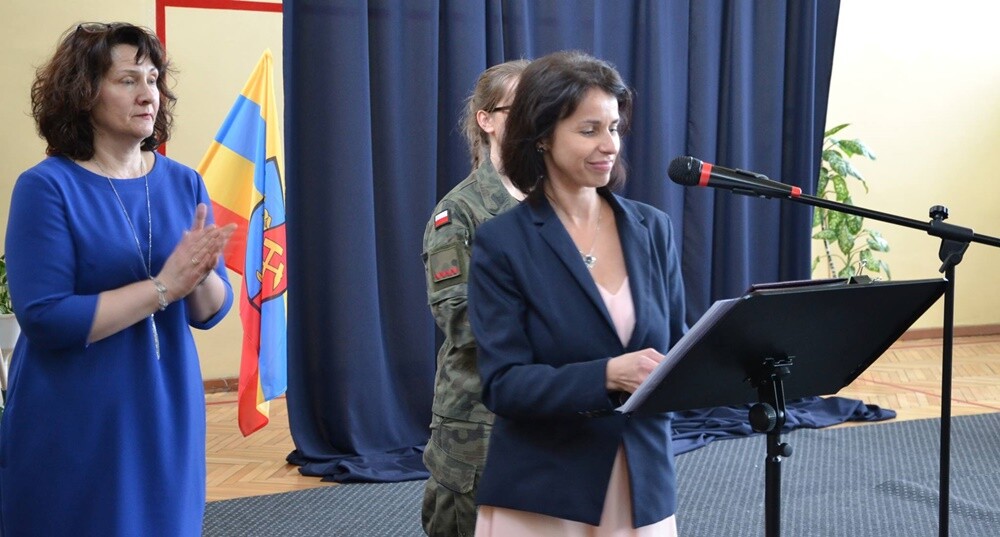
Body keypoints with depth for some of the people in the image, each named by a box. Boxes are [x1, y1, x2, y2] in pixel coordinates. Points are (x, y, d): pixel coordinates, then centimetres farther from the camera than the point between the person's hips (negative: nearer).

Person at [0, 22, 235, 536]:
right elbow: (43, 318, -18)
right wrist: (162, 286, -20)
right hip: (74, 430, -4)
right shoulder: (47, 186, -11)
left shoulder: (183, 184, 2)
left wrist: (200, 277, -19)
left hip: (167, 416, 4)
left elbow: (211, 311, 3)